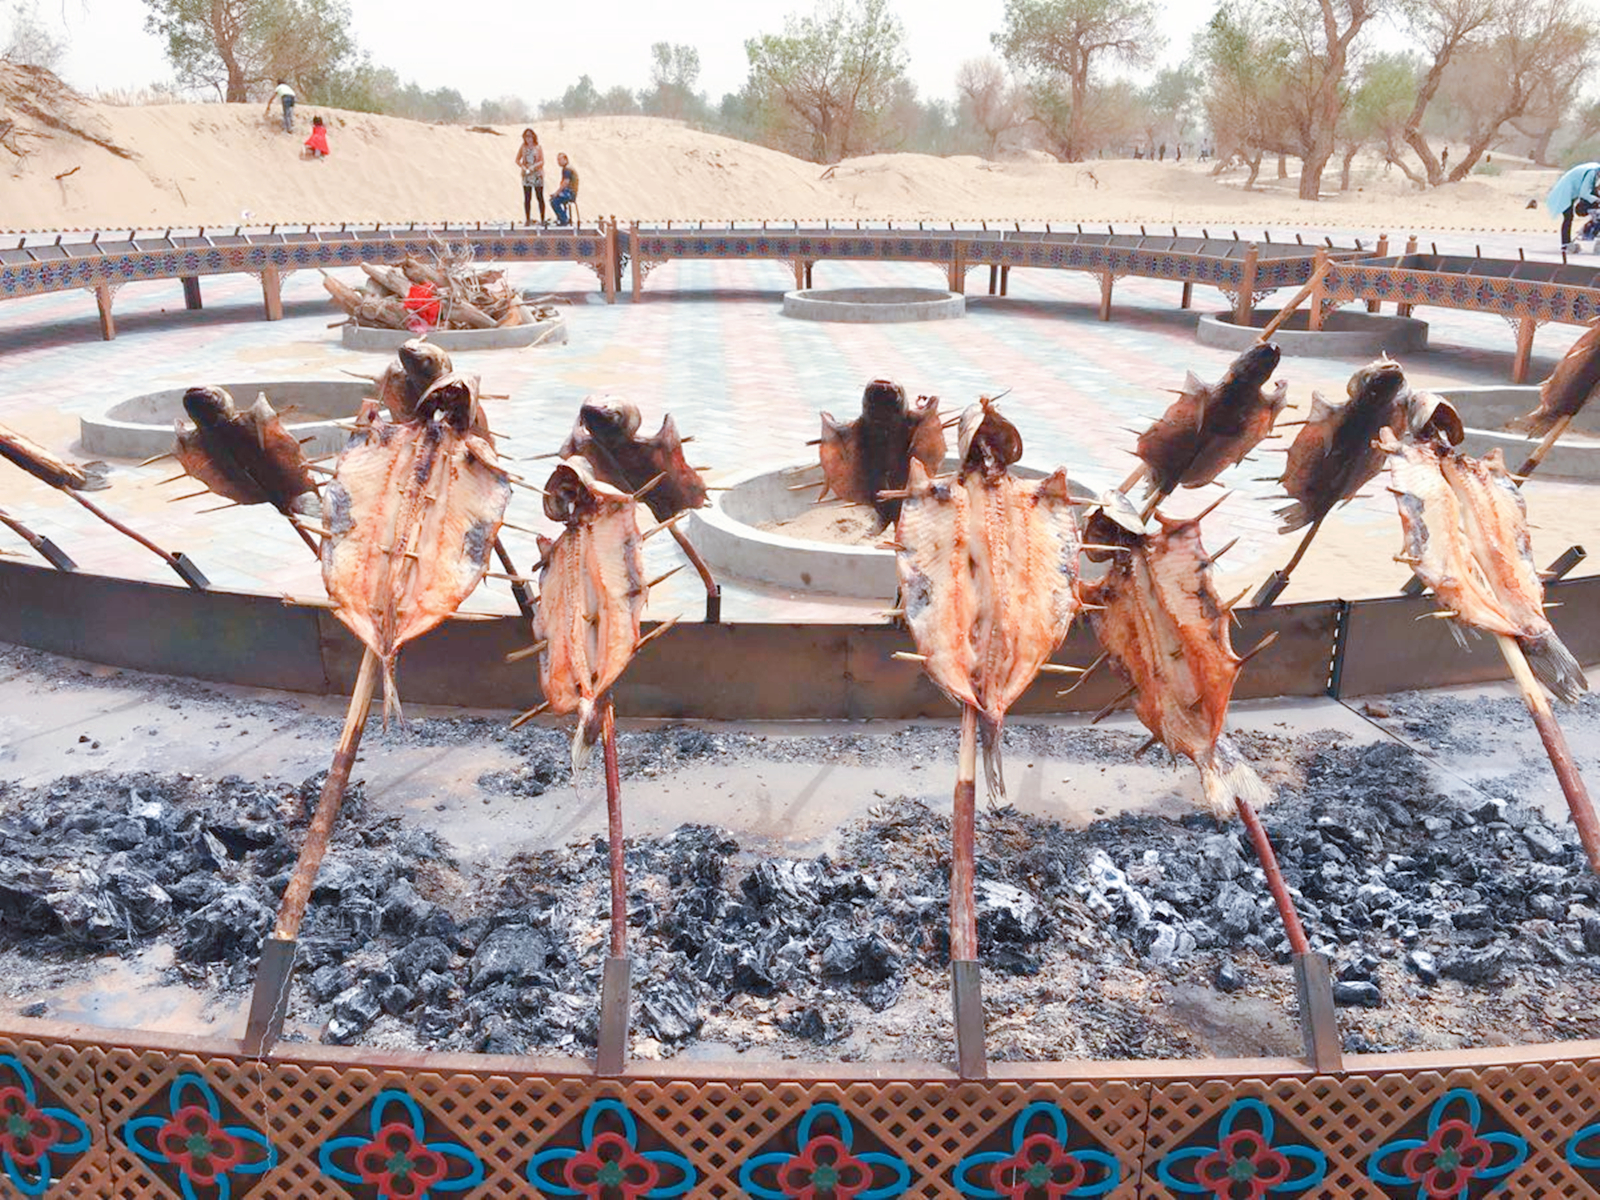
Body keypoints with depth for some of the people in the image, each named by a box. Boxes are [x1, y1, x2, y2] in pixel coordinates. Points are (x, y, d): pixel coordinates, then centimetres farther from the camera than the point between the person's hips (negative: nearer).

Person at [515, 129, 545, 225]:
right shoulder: (523, 147, 6)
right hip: (526, 175, 2)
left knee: (540, 197, 0)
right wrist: (523, 166, -8)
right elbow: (517, 160, 10)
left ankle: (542, 219, 4)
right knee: (527, 198, 2)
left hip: (537, 174, -2)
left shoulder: (538, 148, -1)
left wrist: (533, 166, -18)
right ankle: (528, 219, 7)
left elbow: (542, 161, -4)